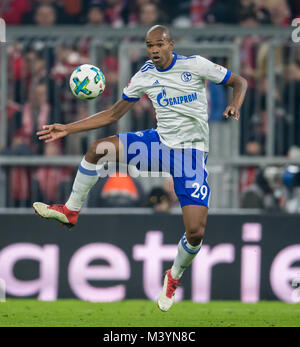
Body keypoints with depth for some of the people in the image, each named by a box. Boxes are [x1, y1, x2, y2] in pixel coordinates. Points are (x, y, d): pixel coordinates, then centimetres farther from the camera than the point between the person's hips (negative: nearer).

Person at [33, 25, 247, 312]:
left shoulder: (195, 65, -9)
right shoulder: (144, 77, 1)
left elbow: (239, 82, 0)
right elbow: (113, 114, 9)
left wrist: (235, 105, -23)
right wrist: (66, 129, 5)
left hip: (191, 152, -4)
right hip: (160, 142, 4)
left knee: (195, 231, -16)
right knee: (99, 148, -18)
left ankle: (174, 276, 16)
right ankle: (70, 211, 0)